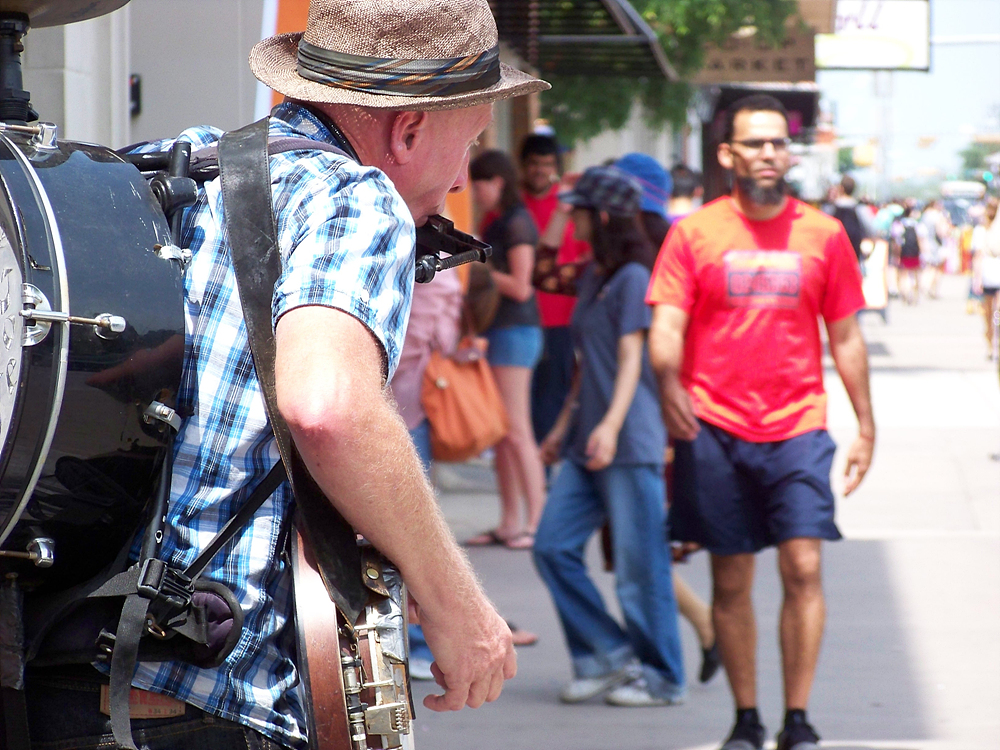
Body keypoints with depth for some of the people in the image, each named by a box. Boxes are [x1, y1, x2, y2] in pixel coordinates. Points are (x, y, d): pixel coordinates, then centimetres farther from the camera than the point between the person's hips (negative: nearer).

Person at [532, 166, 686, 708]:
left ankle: (661, 678, 8)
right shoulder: (591, 278, 17)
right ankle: (607, 655, 10)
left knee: (639, 564, -3)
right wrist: (564, 425, 25)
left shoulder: (633, 277, -9)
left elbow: (631, 358, -16)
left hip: (631, 443, -9)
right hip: (588, 443, 9)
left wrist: (611, 425, -26)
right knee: (552, 546, 2)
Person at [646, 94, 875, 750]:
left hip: (798, 429, 0)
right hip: (715, 430, 0)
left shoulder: (823, 234, 5)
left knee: (804, 566, -10)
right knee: (731, 579, 6)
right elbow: (666, 325, -4)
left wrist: (866, 427, 9)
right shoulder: (694, 234, 1)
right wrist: (669, 383, -25)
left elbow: (846, 338, 10)